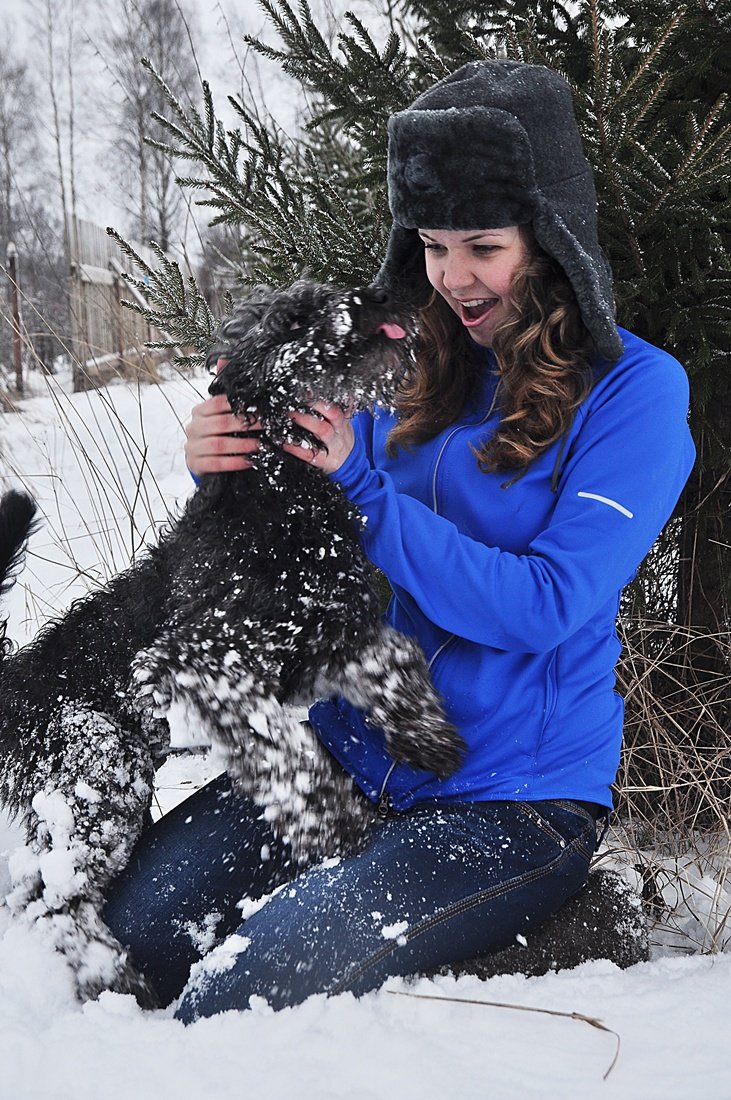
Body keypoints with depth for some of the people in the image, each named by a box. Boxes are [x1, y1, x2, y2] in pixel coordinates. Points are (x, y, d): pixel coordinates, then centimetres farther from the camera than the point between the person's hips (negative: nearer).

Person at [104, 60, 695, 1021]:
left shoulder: (634, 391, -9)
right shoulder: (422, 373, 8)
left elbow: (548, 606, -18)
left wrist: (364, 489, -20)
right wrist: (229, 465, -9)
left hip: (512, 796, -5)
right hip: (352, 753, 6)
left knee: (249, 992, -20)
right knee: (137, 921, -14)